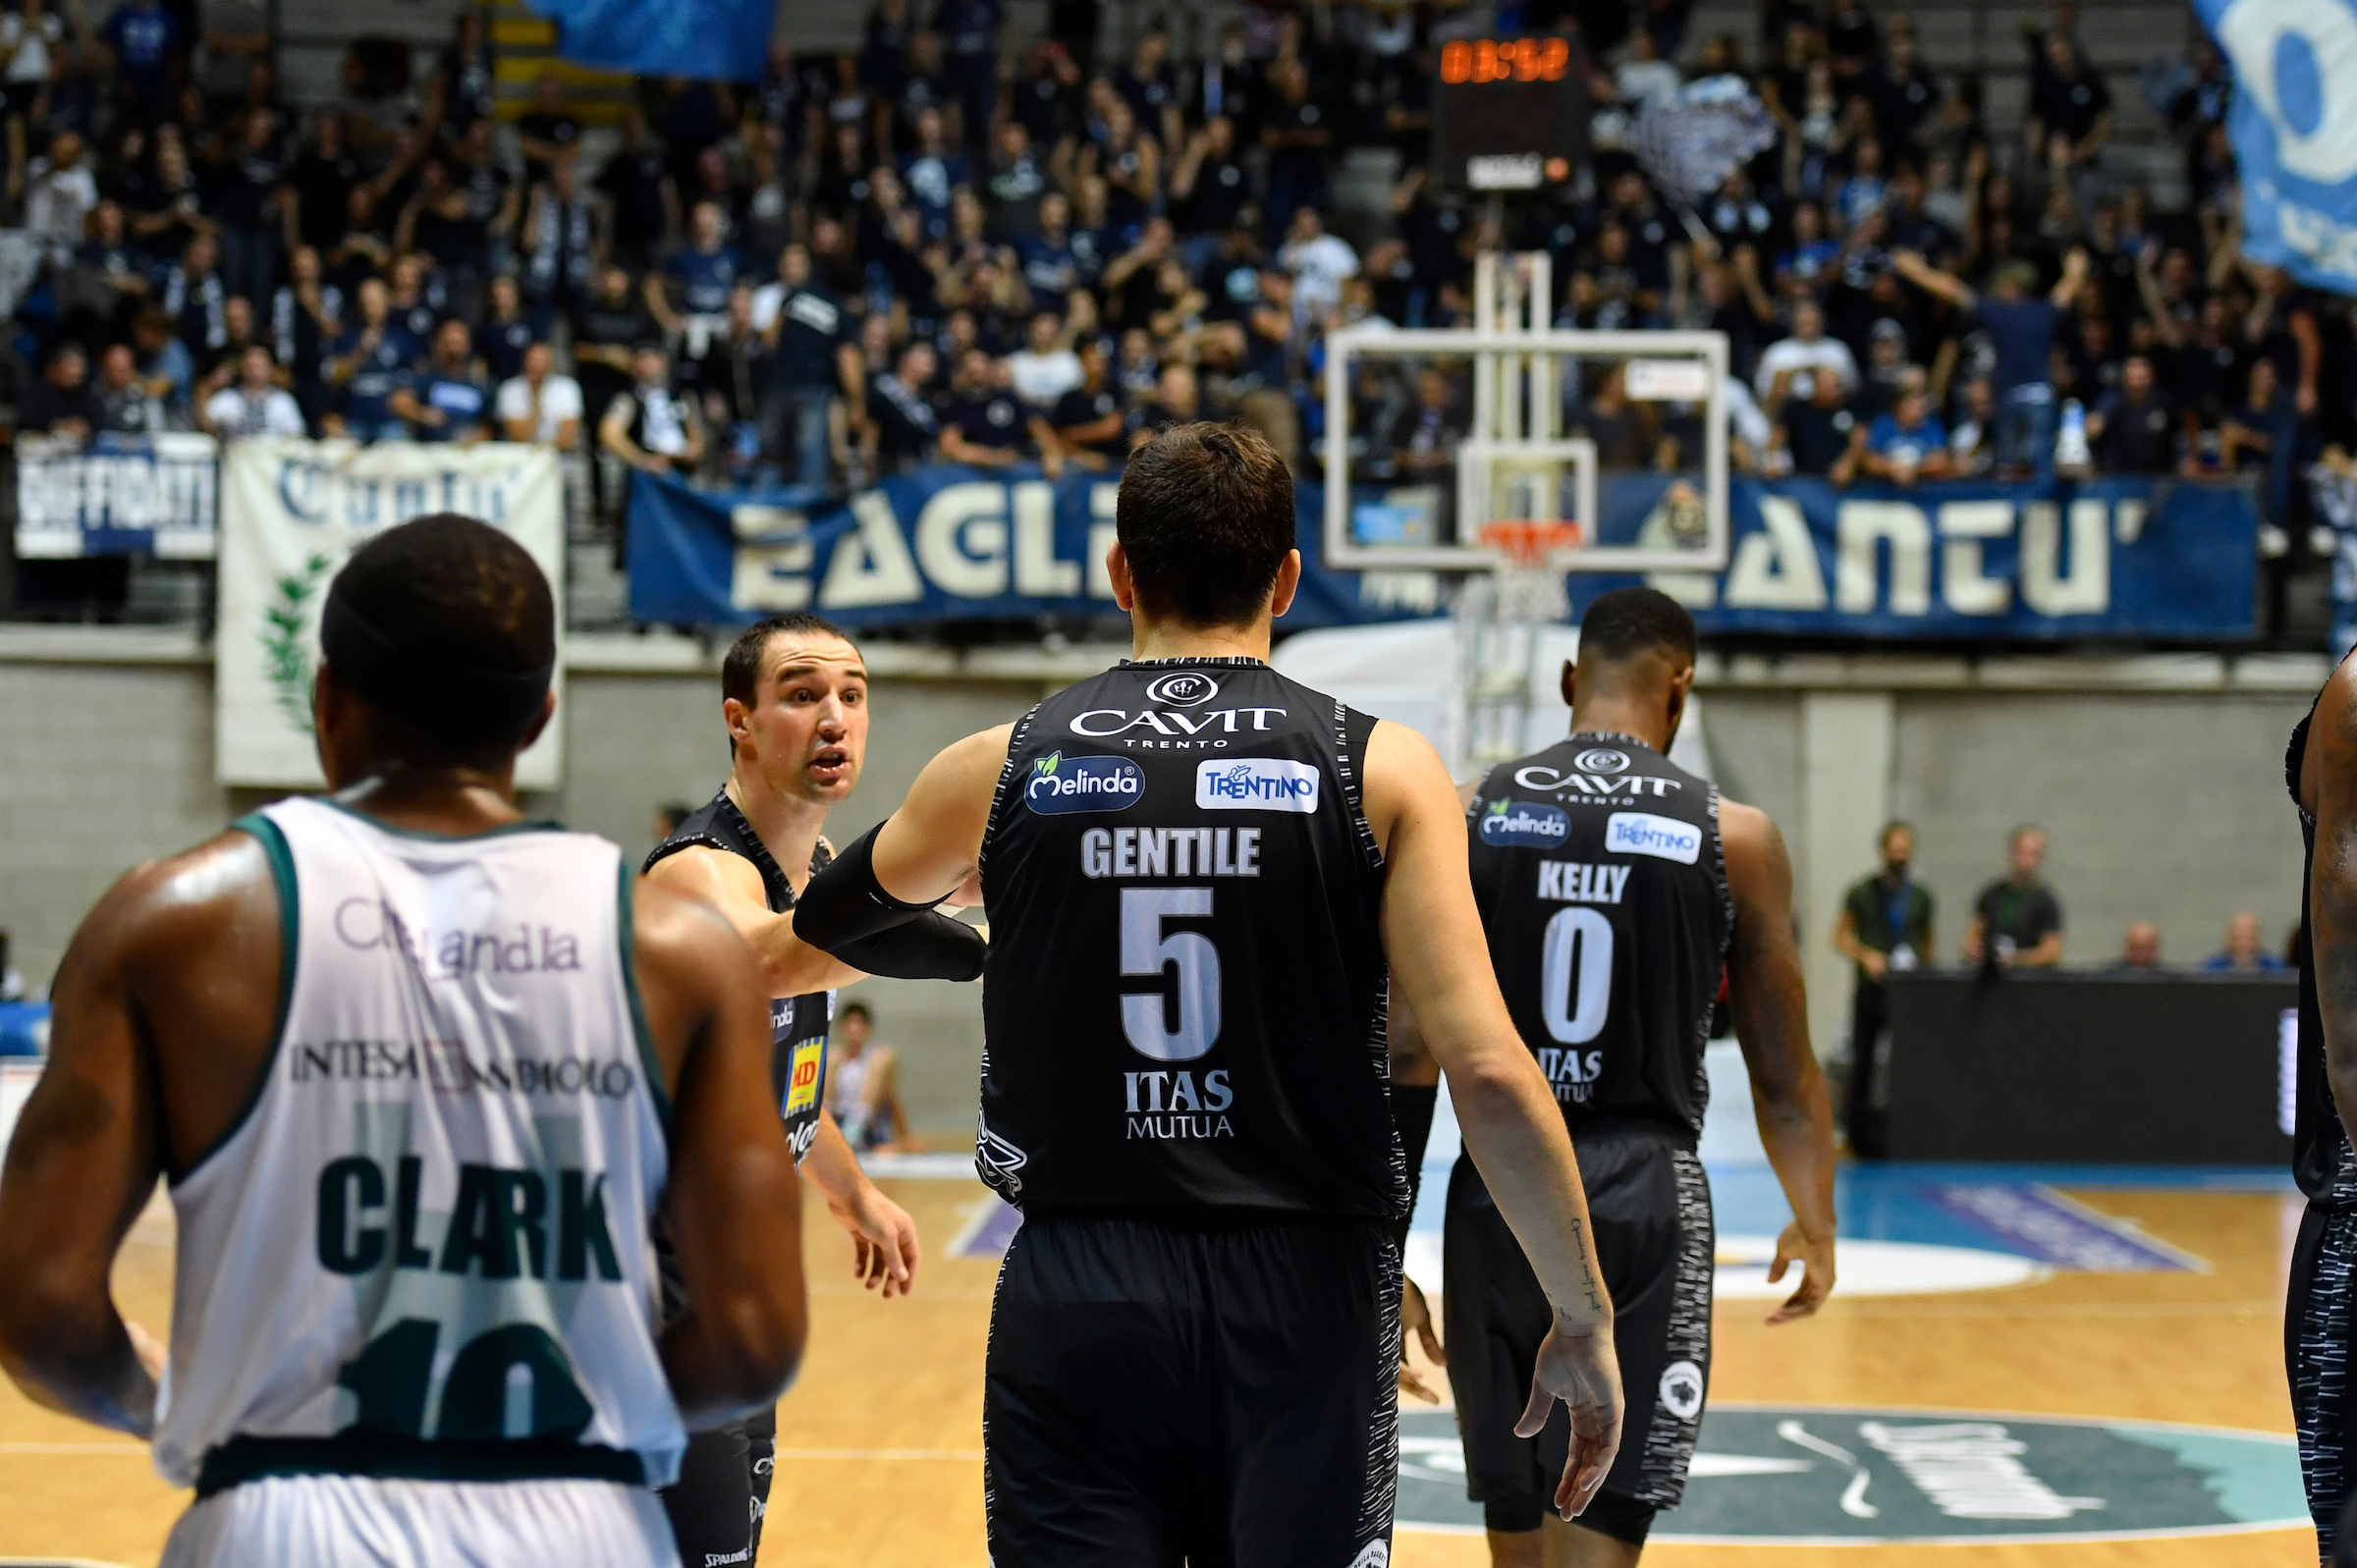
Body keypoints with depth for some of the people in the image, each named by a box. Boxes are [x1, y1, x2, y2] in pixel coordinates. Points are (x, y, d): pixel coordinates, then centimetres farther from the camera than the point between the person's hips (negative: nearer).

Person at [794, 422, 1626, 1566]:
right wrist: (1583, 1321, -2)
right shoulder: (1379, 771, -2)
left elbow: (824, 924, 25)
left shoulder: (1003, 769, 4)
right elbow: (1489, 1074, -10)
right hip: (1301, 1301, -1)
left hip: (1075, 1303, 1)